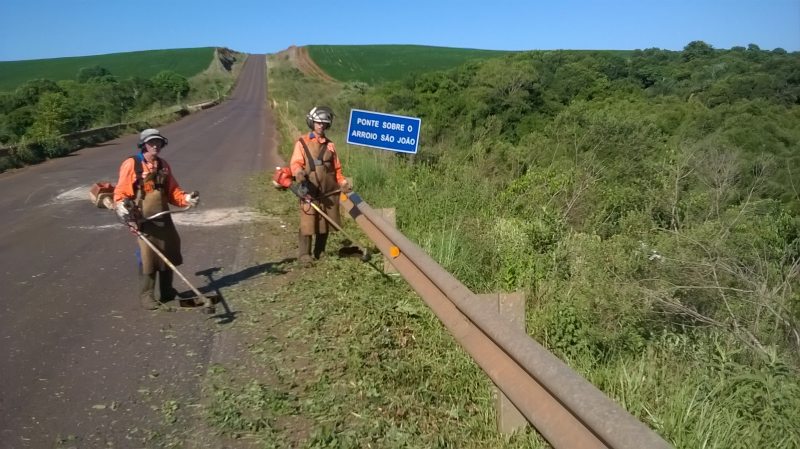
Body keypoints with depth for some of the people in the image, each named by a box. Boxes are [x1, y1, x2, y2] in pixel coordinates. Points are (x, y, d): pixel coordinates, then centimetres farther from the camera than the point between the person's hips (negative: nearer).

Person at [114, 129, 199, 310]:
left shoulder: (163, 165, 10)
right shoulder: (131, 165, -7)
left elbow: (173, 192, 11)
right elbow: (121, 191, -10)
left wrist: (187, 198, -6)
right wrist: (120, 206, -29)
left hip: (164, 219, 6)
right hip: (144, 221, -6)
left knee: (169, 255, 13)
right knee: (147, 258, -6)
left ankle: (167, 291, 29)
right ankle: (146, 296, 8)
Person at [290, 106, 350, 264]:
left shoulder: (330, 145, 15)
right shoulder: (302, 143, 2)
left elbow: (336, 168, 15)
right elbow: (295, 162, -10)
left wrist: (342, 181, 0)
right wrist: (298, 172, -33)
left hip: (329, 191, 4)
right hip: (310, 191, -4)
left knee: (325, 223, 9)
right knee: (308, 224, -6)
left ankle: (320, 252, 22)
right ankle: (304, 254, 3)